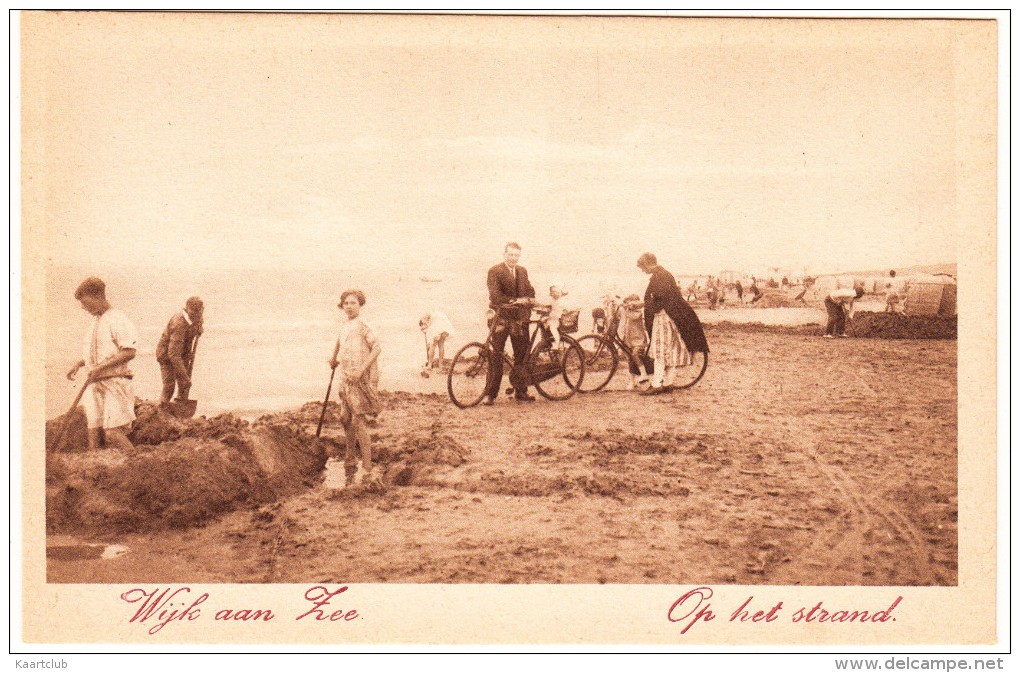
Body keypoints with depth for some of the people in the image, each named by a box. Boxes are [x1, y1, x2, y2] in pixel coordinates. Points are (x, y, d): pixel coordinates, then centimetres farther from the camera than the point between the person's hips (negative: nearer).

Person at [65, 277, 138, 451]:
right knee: (93, 432, 2)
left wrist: (101, 367, -20)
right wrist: (79, 365, 13)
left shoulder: (117, 319, -9)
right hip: (94, 384, 8)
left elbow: (130, 352, -18)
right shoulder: (94, 323, 19)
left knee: (112, 433, -15)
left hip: (114, 382, -8)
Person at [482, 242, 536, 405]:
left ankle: (521, 391, 18)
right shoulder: (494, 272, -4)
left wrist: (526, 301, -8)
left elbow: (530, 291, 14)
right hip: (501, 317, -5)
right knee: (496, 356, -5)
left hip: (520, 318, 5)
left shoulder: (522, 271, 15)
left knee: (521, 355, 7)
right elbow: (495, 295, -13)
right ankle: (490, 394, -2)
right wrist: (515, 301, -19)